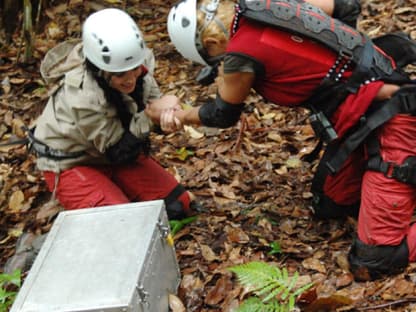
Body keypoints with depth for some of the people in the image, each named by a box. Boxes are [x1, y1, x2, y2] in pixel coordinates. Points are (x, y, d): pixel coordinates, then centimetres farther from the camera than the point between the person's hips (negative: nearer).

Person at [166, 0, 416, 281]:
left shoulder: (241, 54, -17)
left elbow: (223, 114, 4)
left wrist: (181, 116, 24)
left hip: (388, 118, -9)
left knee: (372, 263, -8)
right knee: (328, 206, 23)